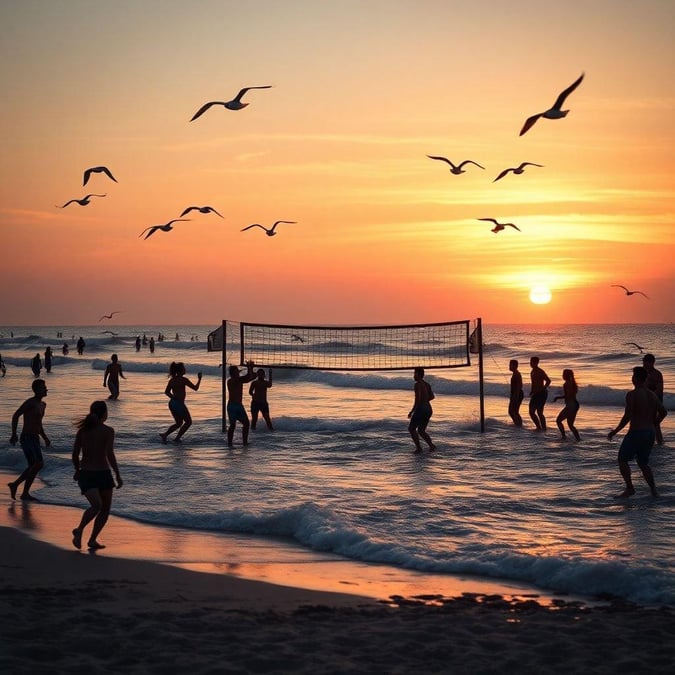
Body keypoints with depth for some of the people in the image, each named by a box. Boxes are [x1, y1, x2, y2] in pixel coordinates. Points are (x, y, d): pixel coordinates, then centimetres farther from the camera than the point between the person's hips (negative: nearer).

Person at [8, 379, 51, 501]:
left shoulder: (42, 405, 16)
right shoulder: (30, 402, -11)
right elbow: (15, 416, -19)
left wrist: (45, 438, 19)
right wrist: (14, 434, -26)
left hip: (35, 439, 9)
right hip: (27, 439, -9)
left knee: (33, 467, 8)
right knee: (39, 463, -18)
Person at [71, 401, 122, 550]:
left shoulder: (82, 430, 5)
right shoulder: (108, 431, -7)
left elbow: (75, 455, 7)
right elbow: (109, 454, -16)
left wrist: (77, 470, 25)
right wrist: (118, 475, -11)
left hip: (86, 474, 4)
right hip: (103, 473, -4)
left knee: (97, 506, -3)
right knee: (104, 509, 11)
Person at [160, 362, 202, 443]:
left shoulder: (172, 380, 8)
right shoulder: (183, 379, -12)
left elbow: (167, 392, 11)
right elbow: (195, 388, -7)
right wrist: (199, 379, 6)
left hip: (172, 403, 7)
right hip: (179, 404, -7)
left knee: (178, 423, 21)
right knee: (188, 422, 11)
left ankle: (165, 435, 6)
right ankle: (177, 438, 5)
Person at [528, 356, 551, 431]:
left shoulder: (540, 372, -15)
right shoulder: (532, 371, 14)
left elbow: (548, 381, -21)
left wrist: (543, 389, -20)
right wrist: (531, 391, 15)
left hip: (541, 394, -9)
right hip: (535, 394, 9)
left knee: (539, 412, -9)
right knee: (531, 412, 7)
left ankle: (543, 428, 2)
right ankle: (538, 427, 15)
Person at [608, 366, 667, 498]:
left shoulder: (632, 394, -12)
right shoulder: (653, 395, 10)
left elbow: (628, 416, -18)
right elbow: (663, 412, 10)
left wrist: (615, 431, -10)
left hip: (636, 432, -7)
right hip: (650, 433, 7)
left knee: (622, 459, 6)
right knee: (643, 463, 18)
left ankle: (629, 488, 0)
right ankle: (653, 489, 7)